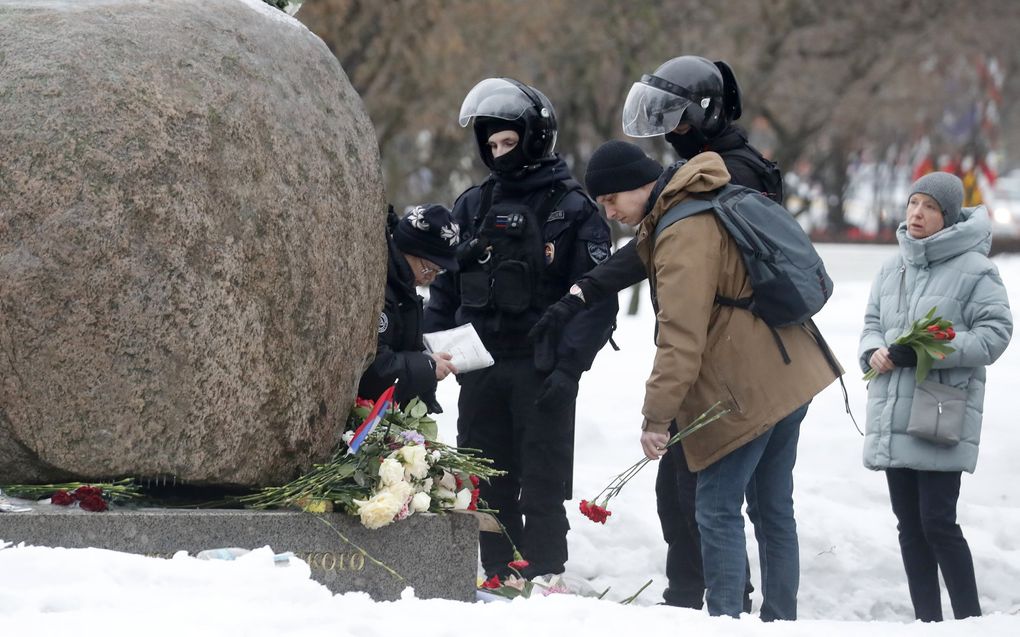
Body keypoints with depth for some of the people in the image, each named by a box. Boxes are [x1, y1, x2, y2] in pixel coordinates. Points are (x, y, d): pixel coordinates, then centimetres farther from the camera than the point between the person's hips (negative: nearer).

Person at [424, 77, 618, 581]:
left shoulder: (571, 209, -1)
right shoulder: (473, 206, 14)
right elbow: (446, 288, 17)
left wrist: (569, 364, -18)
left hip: (541, 369, -5)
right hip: (481, 369, 5)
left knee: (542, 487, -2)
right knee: (486, 484, 7)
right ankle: (499, 578, 15)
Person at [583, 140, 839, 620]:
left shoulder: (682, 234, -18)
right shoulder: (714, 202, 13)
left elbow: (680, 338, -23)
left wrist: (656, 417, -23)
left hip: (746, 391, -10)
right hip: (789, 377, 10)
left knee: (718, 509, -6)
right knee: (772, 509, 14)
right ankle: (780, 620, 19)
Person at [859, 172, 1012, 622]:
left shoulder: (973, 269, -8)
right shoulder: (893, 268, 12)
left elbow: (994, 333, -12)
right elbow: (872, 323, 19)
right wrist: (873, 352, -5)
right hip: (891, 417, 7)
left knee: (938, 522, -9)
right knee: (910, 525, 9)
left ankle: (970, 621, 2)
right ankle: (927, 622, 17)